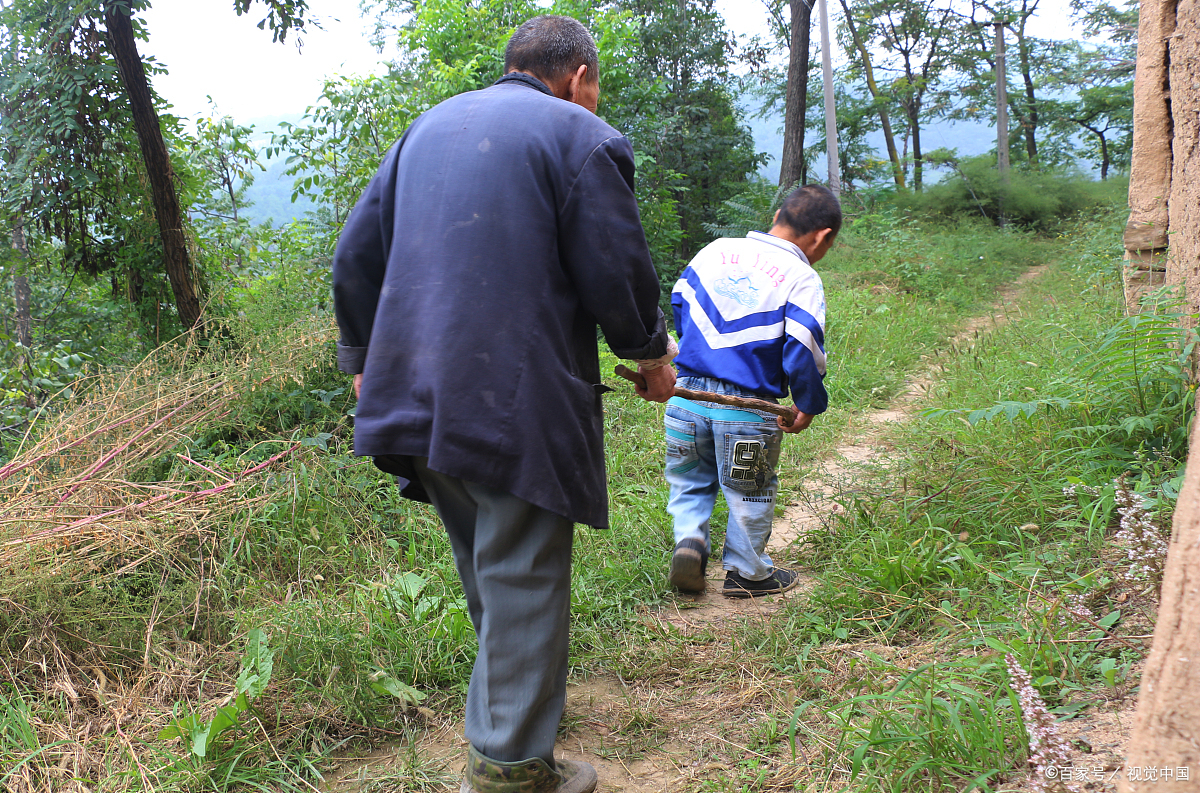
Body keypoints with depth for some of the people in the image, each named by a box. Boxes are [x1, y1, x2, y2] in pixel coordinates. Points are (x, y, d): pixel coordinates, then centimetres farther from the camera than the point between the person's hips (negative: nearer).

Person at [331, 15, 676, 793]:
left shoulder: (428, 126, 17)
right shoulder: (582, 136, -5)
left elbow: (355, 255, 17)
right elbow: (618, 278, -9)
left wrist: (366, 359, 27)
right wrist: (653, 356, 10)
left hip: (417, 398, 7)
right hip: (519, 407, -7)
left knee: (488, 577, 23)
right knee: (523, 584, 4)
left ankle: (509, 708, 40)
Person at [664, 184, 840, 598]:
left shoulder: (715, 250, 5)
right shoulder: (803, 279, -10)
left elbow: (679, 303, 13)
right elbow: (803, 349, -16)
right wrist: (809, 405, -2)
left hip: (686, 395, 4)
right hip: (748, 413, -3)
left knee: (690, 481, 23)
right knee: (750, 494, 16)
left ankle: (689, 539, 2)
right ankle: (747, 573, 28)